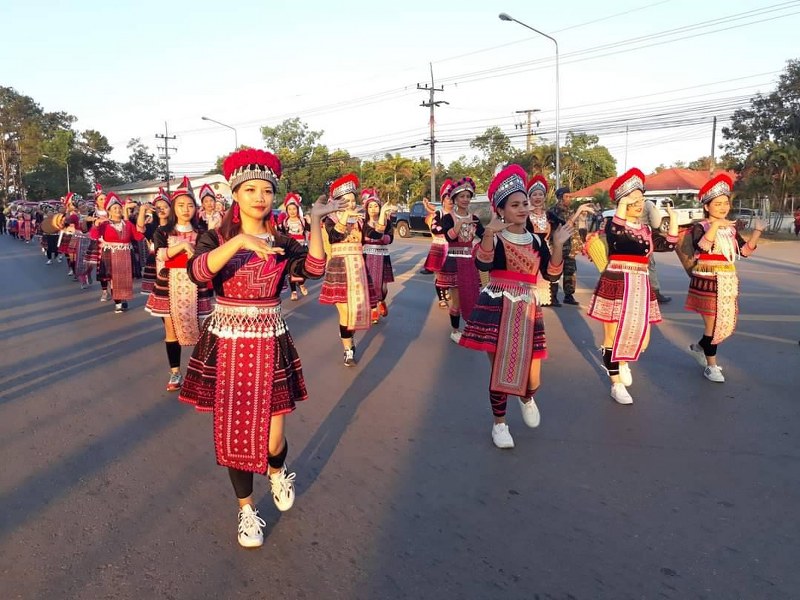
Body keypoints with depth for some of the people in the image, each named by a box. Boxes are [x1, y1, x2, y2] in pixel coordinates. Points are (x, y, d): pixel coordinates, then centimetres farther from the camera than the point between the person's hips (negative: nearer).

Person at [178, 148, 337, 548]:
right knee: (233, 433, 7)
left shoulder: (282, 244, 1)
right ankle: (246, 509, 30)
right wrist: (240, 241, -36)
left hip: (269, 347, 1)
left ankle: (278, 473, 40)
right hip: (226, 347, 0)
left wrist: (315, 220, -21)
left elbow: (314, 269, -18)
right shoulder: (215, 238, -3)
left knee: (271, 438, 2)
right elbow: (197, 272, -25)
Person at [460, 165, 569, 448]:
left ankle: (527, 399, 40)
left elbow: (551, 274, 0)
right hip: (497, 308, -3)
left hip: (527, 310, 3)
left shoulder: (536, 240, 9)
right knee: (500, 369, 2)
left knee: (532, 377, 2)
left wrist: (558, 245, -12)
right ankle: (499, 423, 22)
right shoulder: (493, 237, -4)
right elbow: (482, 264, -24)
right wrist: (490, 233, -38)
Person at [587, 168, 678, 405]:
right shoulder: (614, 224, -5)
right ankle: (616, 384, 16)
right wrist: (622, 205, -25)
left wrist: (673, 217, 13)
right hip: (616, 284, -6)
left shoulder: (646, 230, 14)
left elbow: (670, 244, 11)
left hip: (640, 287, 6)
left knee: (641, 338, 5)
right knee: (613, 336, 3)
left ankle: (622, 361, 37)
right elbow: (616, 232, -29)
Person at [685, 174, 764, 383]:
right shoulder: (700, 227, -8)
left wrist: (757, 232, -5)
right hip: (708, 280, -7)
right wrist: (715, 225, -32)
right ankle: (711, 366, 13)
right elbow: (701, 248, -27)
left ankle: (700, 347, 35)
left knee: (726, 325, 12)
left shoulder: (731, 229, 11)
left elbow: (745, 251, 7)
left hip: (728, 281, 7)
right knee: (713, 325, -1)